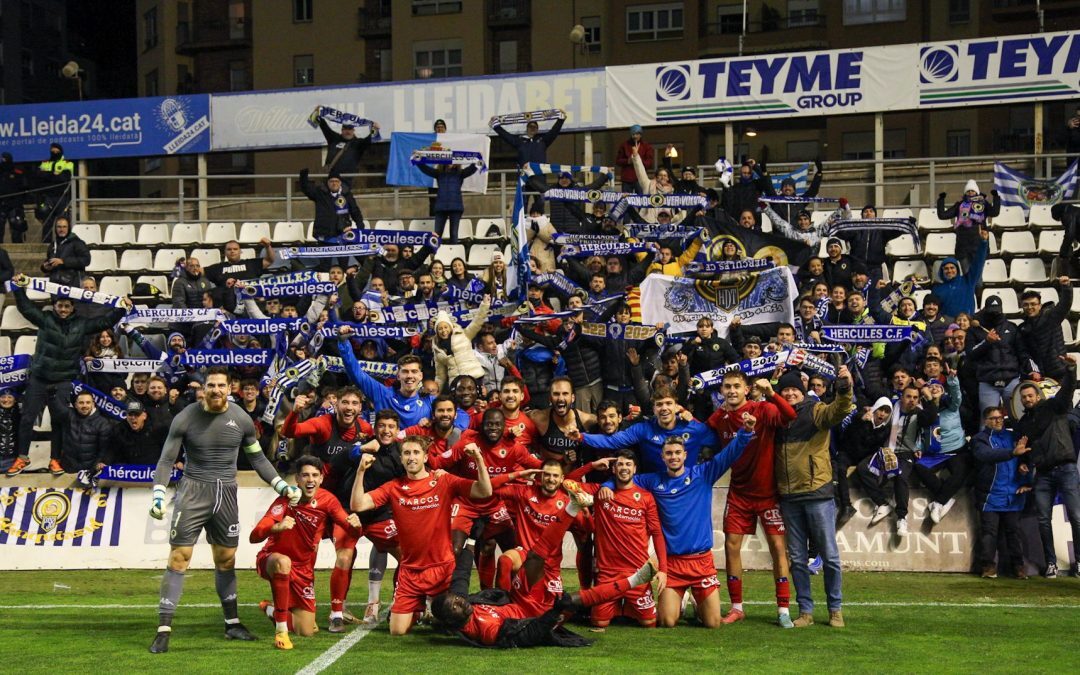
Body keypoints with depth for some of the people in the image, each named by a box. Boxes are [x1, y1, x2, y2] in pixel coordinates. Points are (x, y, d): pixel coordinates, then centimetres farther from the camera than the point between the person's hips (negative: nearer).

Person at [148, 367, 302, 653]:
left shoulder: (241, 419, 2)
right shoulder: (186, 418, -7)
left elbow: (257, 458, 15)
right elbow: (167, 460, -3)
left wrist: (282, 486, 9)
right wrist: (158, 494, -16)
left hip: (226, 495, 3)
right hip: (193, 491, -3)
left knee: (226, 560, 11)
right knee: (178, 558, -9)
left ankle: (232, 624, 26)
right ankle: (163, 631, -9)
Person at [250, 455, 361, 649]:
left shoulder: (327, 500, -11)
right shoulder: (286, 499, -22)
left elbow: (351, 529, -15)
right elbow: (254, 537, -30)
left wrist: (355, 525, -39)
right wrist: (277, 527, -51)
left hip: (304, 569, 4)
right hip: (270, 559, -4)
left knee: (306, 631, 1)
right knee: (283, 562, -42)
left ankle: (270, 609, 32)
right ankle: (281, 630, -30)